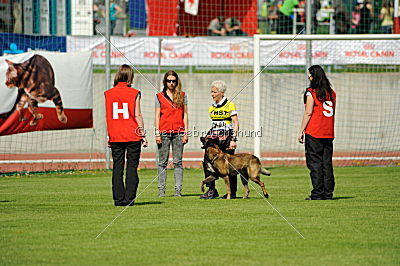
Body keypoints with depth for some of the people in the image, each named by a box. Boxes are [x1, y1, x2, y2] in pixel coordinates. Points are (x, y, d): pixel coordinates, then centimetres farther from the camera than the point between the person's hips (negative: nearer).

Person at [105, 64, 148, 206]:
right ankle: (129, 198, -2)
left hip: (115, 137, 2)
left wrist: (108, 136, 10)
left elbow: (107, 116, 5)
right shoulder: (134, 93, -5)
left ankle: (118, 199, 4)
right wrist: (143, 134, 0)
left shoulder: (108, 94, 2)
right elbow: (137, 115, -6)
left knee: (117, 168, 6)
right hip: (132, 136, -2)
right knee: (132, 167, 3)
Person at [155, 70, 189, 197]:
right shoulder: (159, 96, 8)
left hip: (178, 132, 0)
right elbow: (157, 115, 6)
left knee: (178, 162, 0)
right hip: (164, 132, 0)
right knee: (162, 162, 0)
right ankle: (161, 190, 2)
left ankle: (178, 190, 0)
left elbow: (185, 115, 9)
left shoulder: (182, 96, 10)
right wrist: (157, 133, -2)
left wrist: (186, 132, 2)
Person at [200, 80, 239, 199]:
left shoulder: (230, 105, -4)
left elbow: (236, 123, -6)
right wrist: (208, 137, 16)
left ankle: (232, 193, 7)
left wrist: (233, 139, -14)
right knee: (207, 162, -7)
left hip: (227, 137, -6)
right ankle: (211, 190, -3)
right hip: (214, 137, 6)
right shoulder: (211, 108, 13)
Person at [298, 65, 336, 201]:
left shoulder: (311, 93, -9)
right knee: (327, 163, 9)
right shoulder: (331, 93, 10)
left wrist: (301, 131, -7)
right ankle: (328, 193, 8)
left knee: (315, 164, -3)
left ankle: (317, 193, -6)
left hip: (314, 133, -6)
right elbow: (333, 112, 13)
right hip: (329, 134, 6)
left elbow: (308, 113, -12)